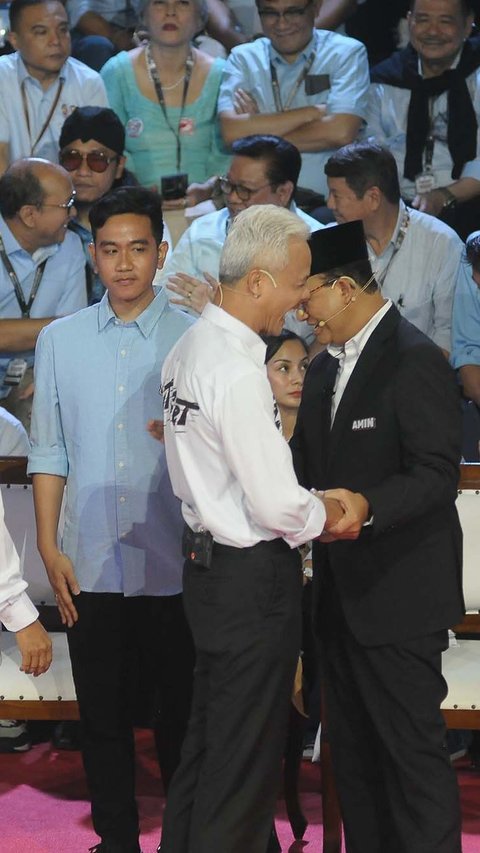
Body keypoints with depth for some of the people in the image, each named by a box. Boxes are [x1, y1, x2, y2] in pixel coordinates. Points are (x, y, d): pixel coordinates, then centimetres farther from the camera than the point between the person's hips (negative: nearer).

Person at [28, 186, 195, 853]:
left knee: (182, 718, 7)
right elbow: (49, 455, 8)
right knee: (103, 719, 11)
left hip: (175, 567, -2)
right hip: (91, 567, 2)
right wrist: (49, 549, 3)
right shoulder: (60, 342, 5)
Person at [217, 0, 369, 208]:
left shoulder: (347, 53, 5)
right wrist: (312, 112, -8)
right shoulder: (243, 57, 11)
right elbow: (232, 132, -6)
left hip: (325, 201, -2)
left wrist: (262, 138, -4)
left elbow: (341, 132, -11)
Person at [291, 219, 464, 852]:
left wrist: (368, 506, -37)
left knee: (413, 749, -4)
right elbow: (306, 463, 18)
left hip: (398, 595, -9)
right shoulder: (326, 367, 14)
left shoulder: (415, 361, -15)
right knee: (352, 747, 15)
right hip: (342, 594, 9)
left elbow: (438, 472, -21)